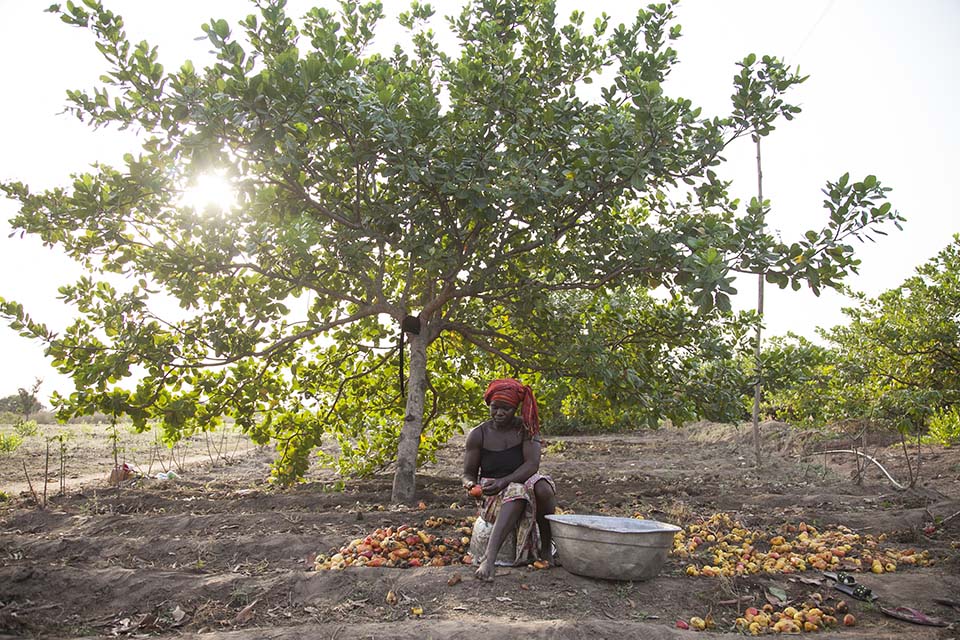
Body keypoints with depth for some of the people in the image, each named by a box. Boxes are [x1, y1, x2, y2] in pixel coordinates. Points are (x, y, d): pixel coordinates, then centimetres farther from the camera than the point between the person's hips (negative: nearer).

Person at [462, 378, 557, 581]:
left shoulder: (526, 428, -3)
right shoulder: (478, 435, -2)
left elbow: (532, 464, -15)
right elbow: (469, 473, 2)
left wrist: (504, 481, -28)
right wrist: (470, 484, -23)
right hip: (492, 494, -1)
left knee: (542, 487, -34)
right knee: (517, 494, -37)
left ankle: (546, 549, -16)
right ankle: (490, 558, -51)